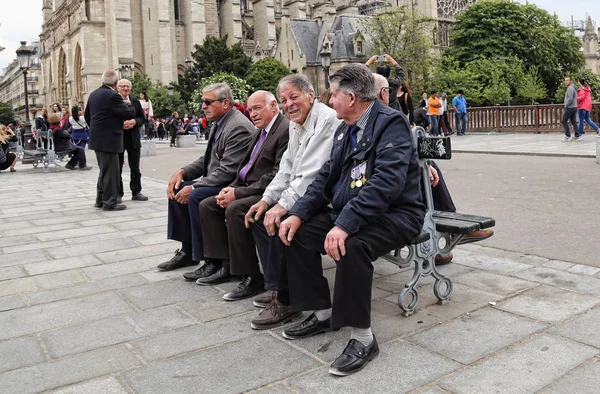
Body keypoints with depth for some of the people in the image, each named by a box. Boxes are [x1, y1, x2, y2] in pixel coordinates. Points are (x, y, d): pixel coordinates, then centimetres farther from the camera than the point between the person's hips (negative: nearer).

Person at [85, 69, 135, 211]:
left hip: (97, 139, 9)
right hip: (108, 139, -9)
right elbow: (129, 114, -15)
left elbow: (87, 115, 19)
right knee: (110, 171, -3)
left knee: (104, 170, 18)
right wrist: (127, 103, 4)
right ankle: (110, 202, 2)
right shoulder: (113, 96, -18)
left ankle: (100, 199, 24)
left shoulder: (93, 94, 11)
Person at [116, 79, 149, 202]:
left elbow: (142, 118, 9)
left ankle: (136, 192, 17)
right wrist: (120, 124, -20)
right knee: (117, 168, 5)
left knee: (135, 168, 9)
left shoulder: (136, 102, 10)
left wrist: (134, 121, -9)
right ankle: (118, 194, 13)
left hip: (133, 139, 4)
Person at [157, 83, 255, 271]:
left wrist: (193, 187, -22)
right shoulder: (219, 123, 10)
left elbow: (227, 171, -25)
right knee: (178, 189, 5)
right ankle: (187, 251, 12)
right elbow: (207, 160, 16)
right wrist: (183, 171, 0)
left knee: (195, 196, -27)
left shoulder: (238, 127, -20)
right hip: (217, 181, 10)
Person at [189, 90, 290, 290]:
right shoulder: (261, 131, 17)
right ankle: (220, 263, 8)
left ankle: (252, 277, -20)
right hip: (249, 189, 10)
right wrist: (232, 188, 0)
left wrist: (238, 193, -20)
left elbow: (278, 176, -23)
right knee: (207, 205, 4)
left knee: (235, 209, -31)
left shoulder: (286, 130, -15)